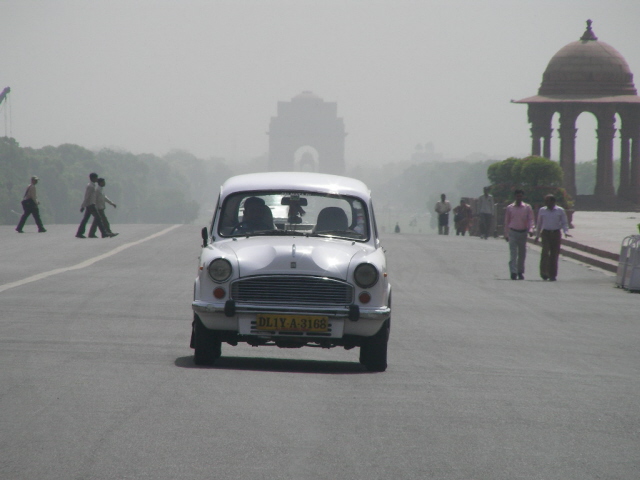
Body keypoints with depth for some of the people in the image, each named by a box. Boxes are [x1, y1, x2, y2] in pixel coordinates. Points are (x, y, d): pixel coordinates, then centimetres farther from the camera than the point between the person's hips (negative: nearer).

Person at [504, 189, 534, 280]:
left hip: (523, 232, 1)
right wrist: (506, 234, 8)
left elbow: (530, 220, 2)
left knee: (522, 254, 7)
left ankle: (520, 272, 18)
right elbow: (507, 221, 9)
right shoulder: (509, 208, 5)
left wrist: (530, 229, -15)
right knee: (513, 253, -11)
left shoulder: (527, 207, 5)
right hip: (513, 232, -1)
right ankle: (513, 272, -18)